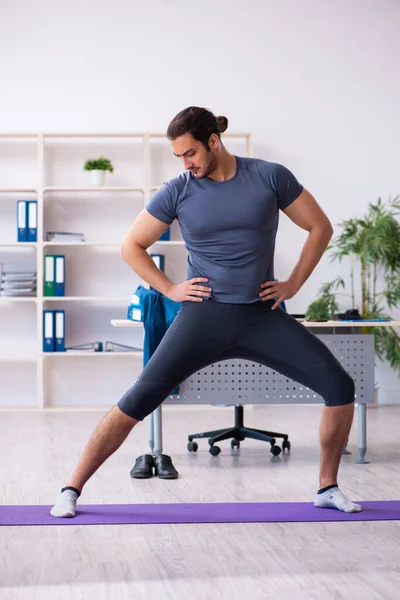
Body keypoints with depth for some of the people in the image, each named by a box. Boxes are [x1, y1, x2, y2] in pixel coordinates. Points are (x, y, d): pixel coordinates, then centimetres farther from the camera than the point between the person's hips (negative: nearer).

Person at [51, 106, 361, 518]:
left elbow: (320, 227, 7)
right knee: (139, 400, -13)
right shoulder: (177, 191, -2)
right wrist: (170, 289, -1)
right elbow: (131, 246, 8)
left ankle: (328, 488, 9)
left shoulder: (270, 177, -3)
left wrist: (293, 284, 3)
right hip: (204, 317, -1)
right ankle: (72, 490, -3)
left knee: (339, 386, -10)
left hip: (263, 317, 1)